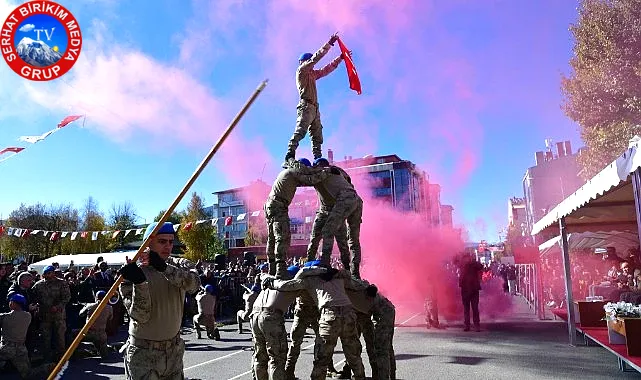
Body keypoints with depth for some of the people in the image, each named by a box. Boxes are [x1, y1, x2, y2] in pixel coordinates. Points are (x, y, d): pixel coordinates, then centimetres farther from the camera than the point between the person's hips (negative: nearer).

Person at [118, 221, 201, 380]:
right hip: (143, 355, -3)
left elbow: (194, 283, -25)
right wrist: (140, 282, -32)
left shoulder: (180, 265, -2)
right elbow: (140, 316, -18)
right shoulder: (131, 273, -10)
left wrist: (164, 267, -36)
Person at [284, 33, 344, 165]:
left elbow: (327, 69, 34)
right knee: (300, 132, -25)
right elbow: (316, 57, -2)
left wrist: (340, 58, 31)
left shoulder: (312, 74, 29)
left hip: (314, 108, 9)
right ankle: (289, 158, -36)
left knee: (317, 137, 3)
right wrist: (329, 43, -1)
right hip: (306, 106, -9)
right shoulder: (301, 70, 7)